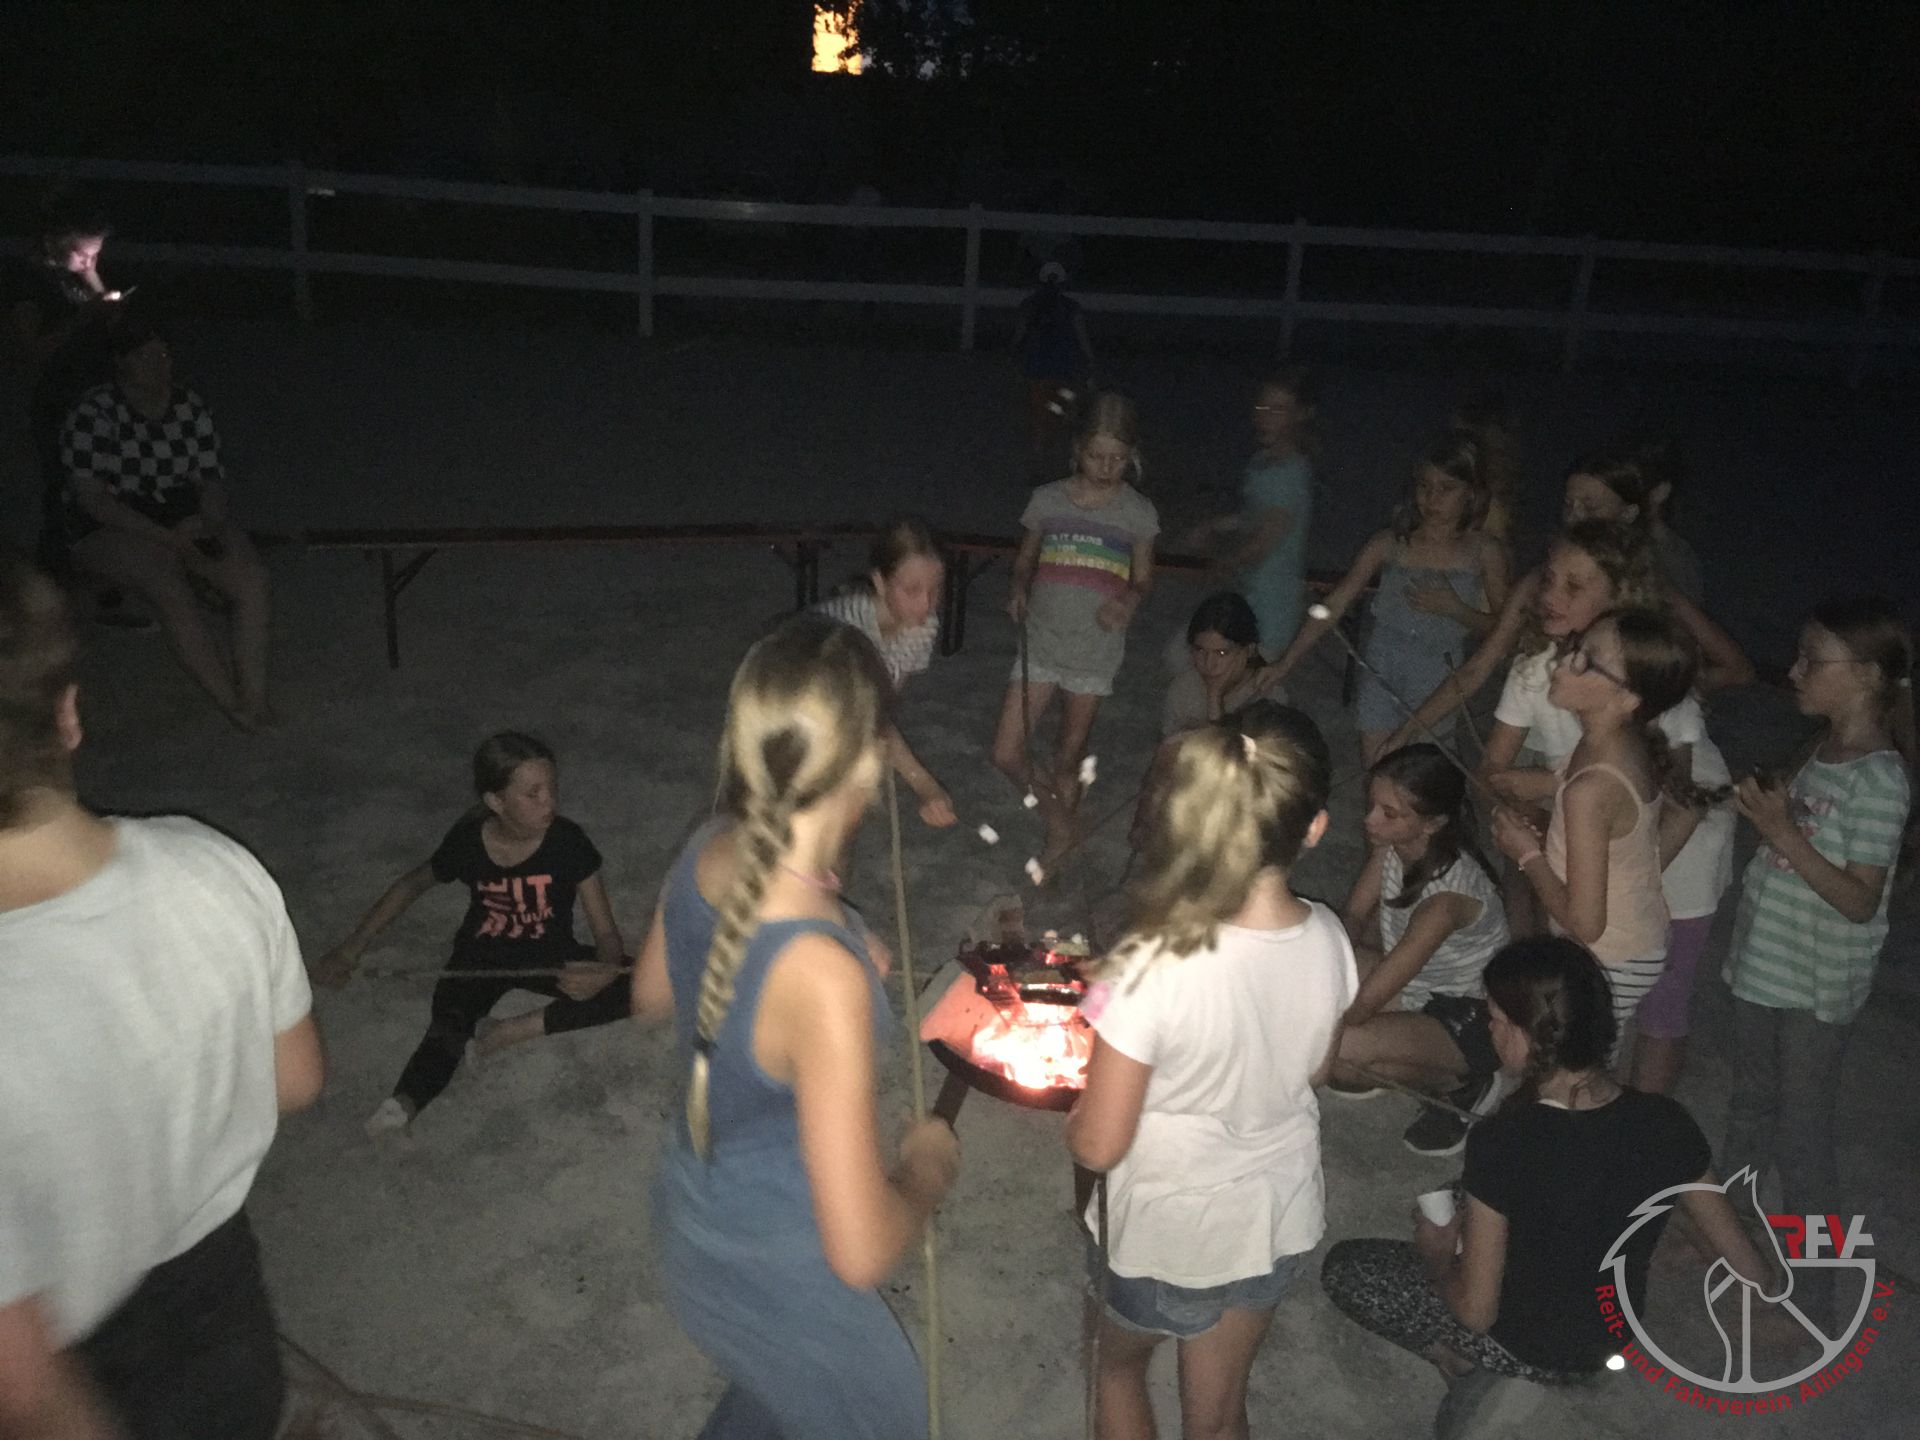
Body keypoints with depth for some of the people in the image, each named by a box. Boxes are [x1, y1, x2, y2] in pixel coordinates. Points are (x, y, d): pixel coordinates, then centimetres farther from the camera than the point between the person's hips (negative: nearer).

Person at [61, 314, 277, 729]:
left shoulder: (189, 407, 4)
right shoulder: (94, 414, -11)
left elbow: (211, 477, 10)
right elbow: (91, 497, -16)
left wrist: (213, 521, -13)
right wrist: (167, 537, -23)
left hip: (183, 519, 5)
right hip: (111, 528, -4)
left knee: (251, 574, -23)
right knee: (169, 583, -34)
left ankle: (253, 692, -23)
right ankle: (232, 702, -28)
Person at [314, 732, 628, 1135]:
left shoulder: (567, 841, -20)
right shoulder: (467, 842, -16)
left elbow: (606, 931, -20)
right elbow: (411, 885, 6)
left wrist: (605, 969, -44)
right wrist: (352, 948, 4)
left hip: (549, 956, 0)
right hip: (482, 956, 0)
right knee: (449, 1021, -31)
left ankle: (516, 1029, -25)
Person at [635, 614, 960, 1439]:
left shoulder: (705, 855, -16)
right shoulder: (822, 976, -39)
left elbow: (652, 997, 7)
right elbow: (860, 1253, -34)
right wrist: (928, 1173, -14)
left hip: (692, 1224, 7)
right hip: (775, 1279, -6)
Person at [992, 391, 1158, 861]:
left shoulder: (1137, 513, -4)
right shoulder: (1047, 500, -2)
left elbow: (1143, 578, 5)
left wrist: (1130, 602, -17)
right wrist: (1019, 591, -11)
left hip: (1095, 650, -1)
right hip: (1041, 643, 1)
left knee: (1069, 759, 12)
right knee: (1006, 755, -5)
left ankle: (1057, 845, 33)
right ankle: (1049, 801, 24)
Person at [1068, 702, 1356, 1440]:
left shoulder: (1155, 968, -35)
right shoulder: (1328, 940, -18)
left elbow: (1098, 1145, -24)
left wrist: (1071, 1112, -4)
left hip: (1169, 1235, -4)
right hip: (1280, 1217, 4)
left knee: (1118, 1365, 30)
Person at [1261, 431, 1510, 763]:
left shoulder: (1484, 554, -4)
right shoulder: (1389, 544, -4)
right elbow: (1334, 607, -6)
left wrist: (1455, 609, -17)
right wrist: (1285, 663, -13)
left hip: (1438, 686, -1)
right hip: (1381, 677, 1)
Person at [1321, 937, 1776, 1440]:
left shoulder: (1502, 1144, -34)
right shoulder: (1665, 1123, -20)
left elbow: (1475, 1312, -24)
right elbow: (1744, 1258, -6)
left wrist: (1436, 1259, -2)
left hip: (1527, 1350, -5)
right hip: (1617, 1335, 5)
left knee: (1343, 1266, 10)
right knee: (1468, 1208, 28)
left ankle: (1465, 1368, 1)